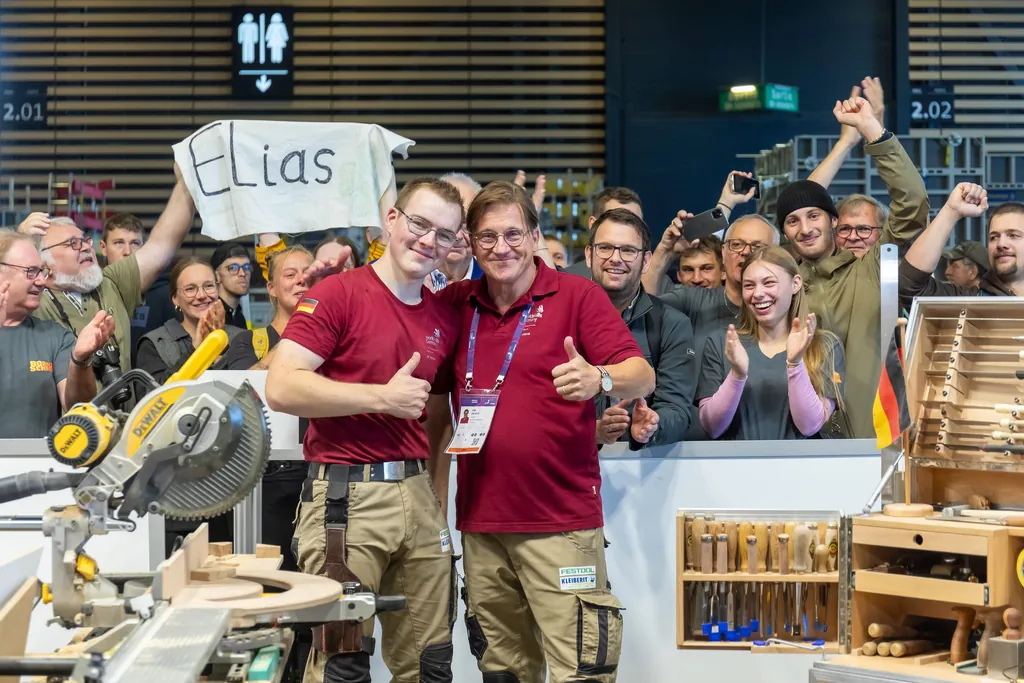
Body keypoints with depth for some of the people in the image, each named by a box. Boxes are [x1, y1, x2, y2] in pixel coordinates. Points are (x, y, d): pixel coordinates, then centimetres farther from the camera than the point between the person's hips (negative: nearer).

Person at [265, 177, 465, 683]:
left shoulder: (445, 319, 13)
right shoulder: (338, 294, -6)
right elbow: (281, 388, -16)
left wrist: (438, 502, 11)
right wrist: (384, 398, -15)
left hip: (418, 495, 6)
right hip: (348, 494, -6)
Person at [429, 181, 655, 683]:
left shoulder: (577, 296, -2)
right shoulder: (455, 304, 9)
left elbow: (642, 376, -9)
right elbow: (437, 403, 20)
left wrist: (599, 380, -30)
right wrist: (436, 493, 11)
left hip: (561, 524, -4)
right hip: (480, 522, 4)